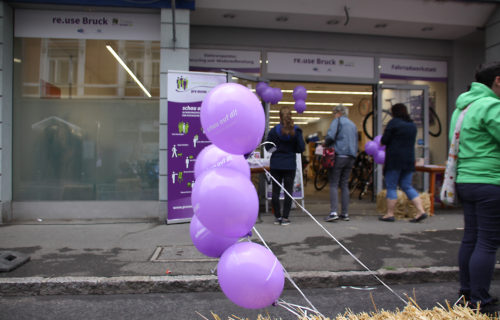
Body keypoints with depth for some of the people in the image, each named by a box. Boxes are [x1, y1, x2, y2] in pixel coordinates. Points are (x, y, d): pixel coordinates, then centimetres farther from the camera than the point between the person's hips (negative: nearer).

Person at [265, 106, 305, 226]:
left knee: (275, 191, 8)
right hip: (290, 165, 0)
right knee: (288, 191, 6)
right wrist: (291, 149, 9)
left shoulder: (274, 130, -5)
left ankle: (277, 217, 12)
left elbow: (268, 147, -2)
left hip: (275, 165, 0)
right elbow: (301, 148, -3)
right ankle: (285, 218, 5)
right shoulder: (296, 131, -5)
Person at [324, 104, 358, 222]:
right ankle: (345, 213, 10)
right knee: (345, 185, 10)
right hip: (351, 157, 7)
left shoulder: (337, 121, 0)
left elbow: (330, 136, -14)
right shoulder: (353, 124, 22)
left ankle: (333, 212, -13)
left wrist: (325, 144, 3)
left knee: (333, 184, -5)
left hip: (339, 156, -7)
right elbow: (356, 143, 24)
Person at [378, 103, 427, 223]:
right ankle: (421, 211, 5)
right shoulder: (413, 125, 14)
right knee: (407, 186, 12)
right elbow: (411, 142, 19)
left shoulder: (394, 122, -8)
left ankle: (390, 214, 4)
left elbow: (384, 140, -11)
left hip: (394, 160, -7)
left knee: (391, 187, 0)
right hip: (409, 160, 7)